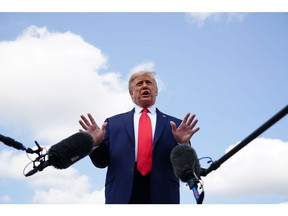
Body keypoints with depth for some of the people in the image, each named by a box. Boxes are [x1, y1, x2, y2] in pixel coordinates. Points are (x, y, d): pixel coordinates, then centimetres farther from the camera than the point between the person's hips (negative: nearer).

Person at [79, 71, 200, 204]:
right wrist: (96, 144, -10)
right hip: (121, 196, 0)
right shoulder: (113, 123, 13)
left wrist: (183, 144, -13)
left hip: (163, 196, 0)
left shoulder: (174, 124, 12)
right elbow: (102, 162, 10)